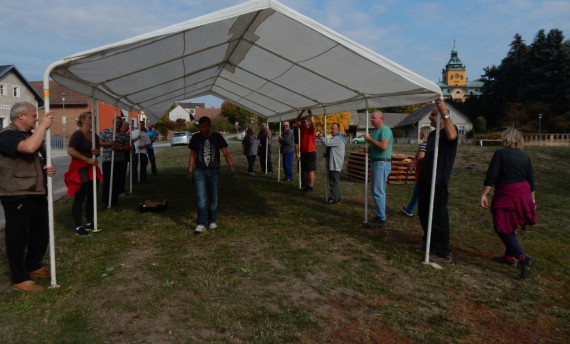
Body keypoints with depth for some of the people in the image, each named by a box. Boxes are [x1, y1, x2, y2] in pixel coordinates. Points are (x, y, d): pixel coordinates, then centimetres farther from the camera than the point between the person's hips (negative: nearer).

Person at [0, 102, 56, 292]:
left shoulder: (31, 135, 17)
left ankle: (33, 267, 34)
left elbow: (41, 159, 27)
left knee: (41, 233, 17)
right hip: (17, 196, -9)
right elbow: (29, 148, -35)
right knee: (18, 237, 0)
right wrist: (43, 125, -22)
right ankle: (20, 279, 10)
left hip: (37, 194, 9)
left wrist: (51, 167, 3)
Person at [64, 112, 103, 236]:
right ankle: (78, 227, 4)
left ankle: (89, 224, 22)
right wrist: (87, 160, -22)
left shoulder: (94, 135, 13)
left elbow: (98, 152, 23)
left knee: (91, 197, 11)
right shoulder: (77, 134, -12)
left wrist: (97, 152, -1)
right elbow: (70, 151, -22)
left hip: (92, 170, 8)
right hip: (80, 170, -8)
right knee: (79, 199, -3)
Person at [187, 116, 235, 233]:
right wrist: (190, 171, 2)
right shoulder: (195, 138, 3)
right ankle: (201, 224, -4)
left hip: (214, 172, 0)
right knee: (201, 198, -8)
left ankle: (212, 221, 25)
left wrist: (231, 165, -27)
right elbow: (192, 155, 9)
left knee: (213, 198, 9)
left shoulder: (217, 137, -1)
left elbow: (225, 152, -10)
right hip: (200, 171, 0)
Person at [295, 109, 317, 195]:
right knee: (305, 171, 12)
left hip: (310, 153, -7)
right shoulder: (302, 128, 12)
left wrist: (310, 113, -20)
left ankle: (310, 189, -2)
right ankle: (308, 186, 22)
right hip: (303, 153, 7)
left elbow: (312, 122, -27)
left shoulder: (311, 129, -7)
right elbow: (296, 120, 16)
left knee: (310, 171, -4)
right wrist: (302, 111, 7)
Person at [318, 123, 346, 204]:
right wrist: (327, 154, 12)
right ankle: (336, 196, 26)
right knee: (335, 181, 17)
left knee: (334, 181, -7)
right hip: (334, 164, 11)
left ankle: (335, 198, -2)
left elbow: (327, 143, -26)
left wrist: (321, 136, -9)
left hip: (335, 164, -11)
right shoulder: (336, 138, 19)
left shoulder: (338, 139, -17)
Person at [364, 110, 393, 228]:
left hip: (382, 164, -10)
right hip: (375, 162, 10)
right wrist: (368, 149, 5)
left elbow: (383, 147, -25)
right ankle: (379, 215, 21)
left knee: (379, 192, -10)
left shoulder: (385, 130, -13)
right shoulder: (375, 131, 16)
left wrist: (370, 139, -15)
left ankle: (382, 219, -5)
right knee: (375, 191, 13)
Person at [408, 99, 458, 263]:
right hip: (425, 180, 10)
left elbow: (451, 136, -35)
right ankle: (429, 243, 37)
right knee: (423, 214, 19)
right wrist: (417, 161, 9)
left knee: (438, 217, -7)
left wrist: (445, 113, -35)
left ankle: (444, 254, 1)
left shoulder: (448, 130, -8)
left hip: (438, 182, -9)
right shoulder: (432, 134, 18)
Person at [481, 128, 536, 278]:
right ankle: (509, 256, 29)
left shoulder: (500, 153, -8)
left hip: (506, 195, -7)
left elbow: (491, 176, -15)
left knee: (502, 228, 0)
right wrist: (532, 200, 22)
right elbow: (531, 181, 13)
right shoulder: (525, 156, 9)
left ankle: (523, 257, -13)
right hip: (523, 194, 7)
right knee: (509, 227, 20)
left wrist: (483, 195, -11)